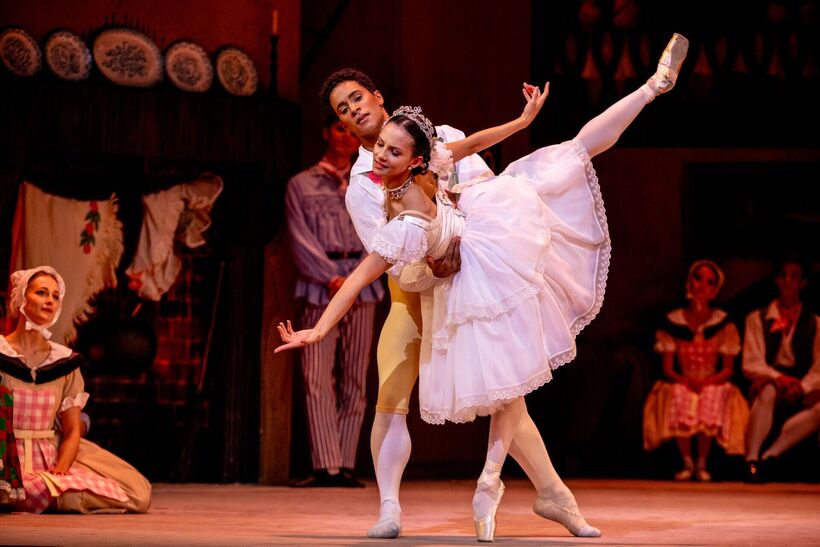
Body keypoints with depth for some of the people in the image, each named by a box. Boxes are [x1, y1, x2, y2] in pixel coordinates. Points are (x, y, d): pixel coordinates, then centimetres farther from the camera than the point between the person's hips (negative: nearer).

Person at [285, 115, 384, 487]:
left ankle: (346, 466, 1)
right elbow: (301, 238, 1)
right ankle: (326, 466, -12)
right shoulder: (301, 185, 11)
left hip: (361, 285, 2)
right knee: (317, 377, -10)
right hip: (319, 286, -2)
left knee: (354, 378, -1)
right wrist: (331, 278, -9)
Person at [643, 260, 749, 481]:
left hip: (713, 385, 0)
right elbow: (668, 368, 3)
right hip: (681, 383, 1)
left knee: (711, 399, -36)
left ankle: (702, 464, -17)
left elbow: (728, 369, 2)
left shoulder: (723, 323, 3)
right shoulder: (673, 322, 4)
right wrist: (686, 381, -17)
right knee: (678, 398, -35)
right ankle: (687, 463, -16)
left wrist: (707, 382, -16)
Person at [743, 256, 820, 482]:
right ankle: (751, 460, -43)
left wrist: (802, 386, -19)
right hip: (769, 382, -1)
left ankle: (770, 455, -36)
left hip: (801, 393, 1)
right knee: (768, 389, -39)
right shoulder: (757, 319, 10)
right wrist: (778, 377, -21)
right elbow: (751, 364, -1)